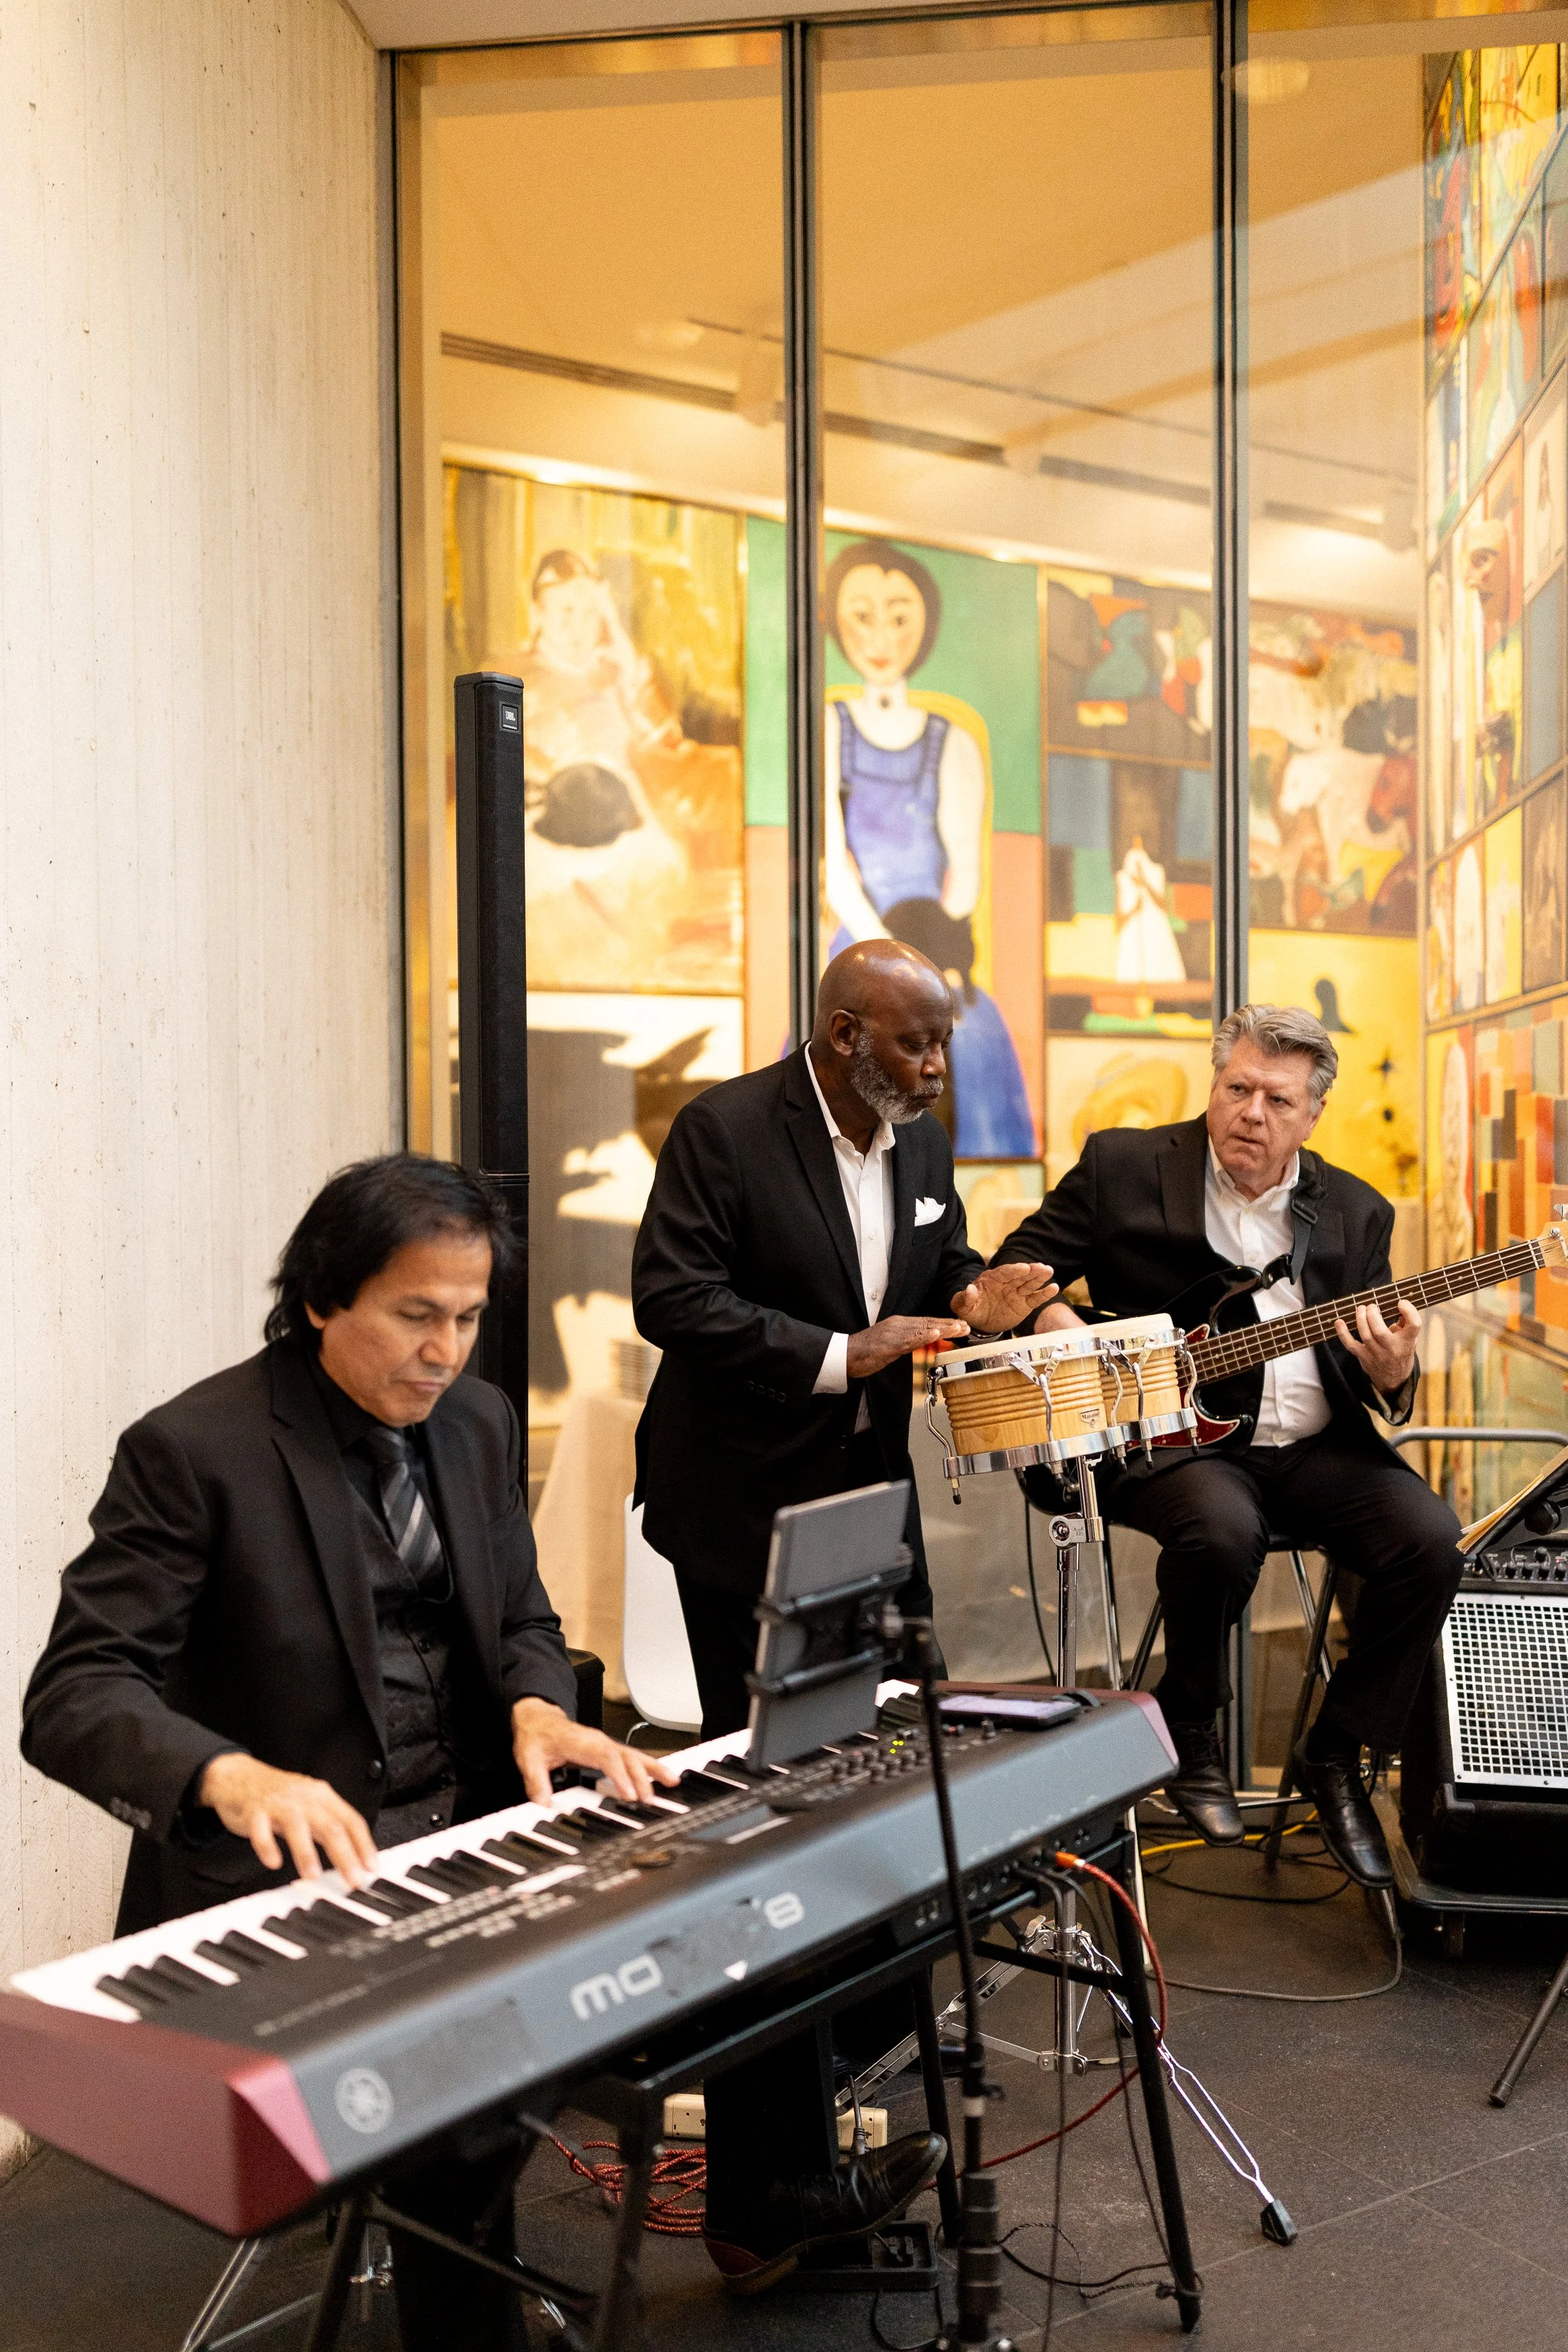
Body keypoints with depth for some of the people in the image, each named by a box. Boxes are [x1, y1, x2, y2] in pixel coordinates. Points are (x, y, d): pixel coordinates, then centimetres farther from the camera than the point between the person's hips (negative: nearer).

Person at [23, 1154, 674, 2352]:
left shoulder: (478, 1420, 6)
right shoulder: (194, 1450, -13)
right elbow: (72, 1697, -17)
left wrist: (539, 1709, -9)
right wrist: (232, 1777, -37)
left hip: (467, 1836, 6)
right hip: (285, 1870, -5)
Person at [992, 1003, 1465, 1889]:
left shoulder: (1356, 1212, 10)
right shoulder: (1124, 1165, 2)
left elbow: (1377, 1389, 9)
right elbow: (1019, 1268, 6)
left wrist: (1393, 1378, -15)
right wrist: (1067, 1333, -15)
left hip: (1315, 1446, 4)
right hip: (1170, 1436, -3)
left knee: (1431, 1542, -20)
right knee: (1223, 1531, -35)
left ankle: (1335, 1755, 2)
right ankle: (1191, 1734, -3)